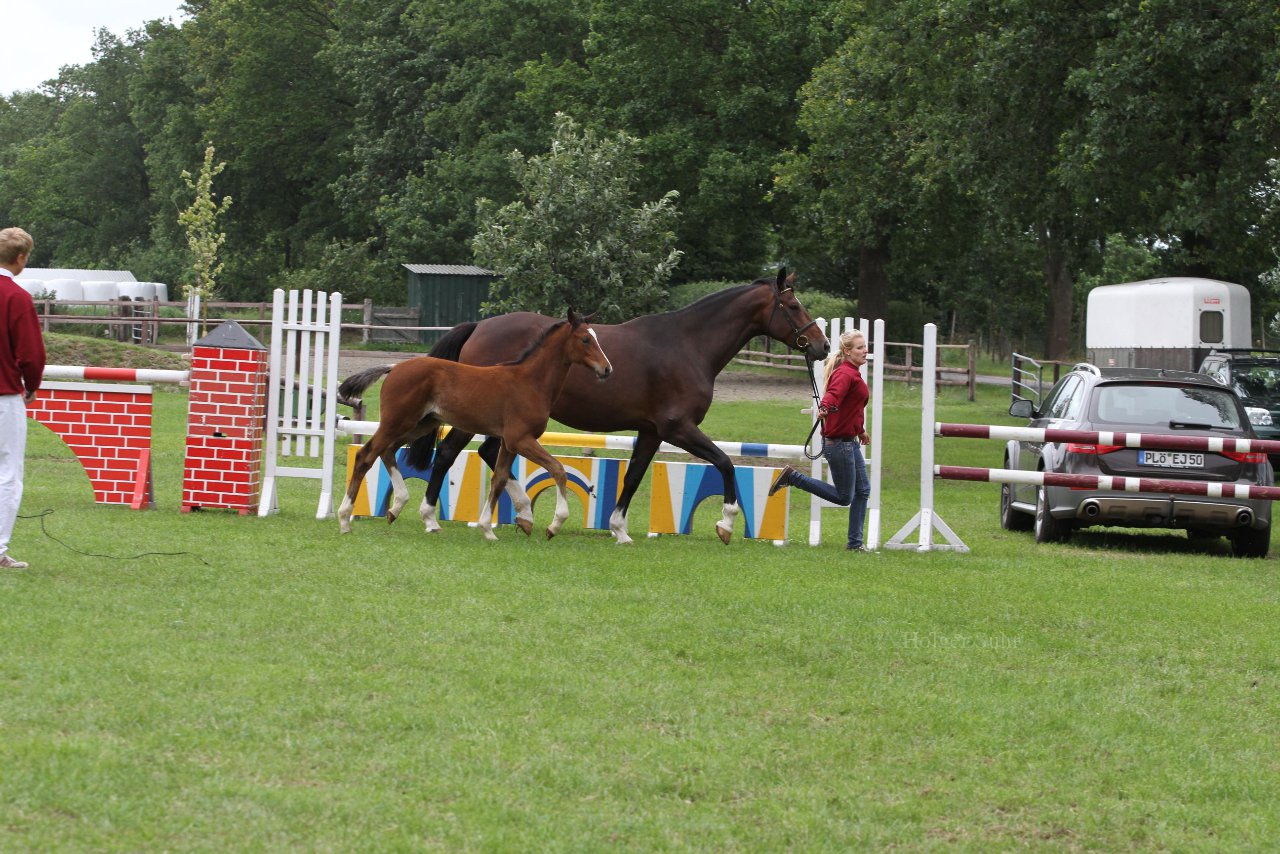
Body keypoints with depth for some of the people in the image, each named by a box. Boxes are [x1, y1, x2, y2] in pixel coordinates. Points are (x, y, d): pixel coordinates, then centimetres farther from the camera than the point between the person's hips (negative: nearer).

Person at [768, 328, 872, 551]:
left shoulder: (852, 373, 14)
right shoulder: (845, 374, -17)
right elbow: (833, 394, -38)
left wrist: (860, 431, 41)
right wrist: (825, 408, -59)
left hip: (850, 441, 10)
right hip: (839, 442, -10)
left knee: (863, 490, 10)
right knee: (844, 497, -3)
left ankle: (855, 542, 15)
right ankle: (792, 478, 4)